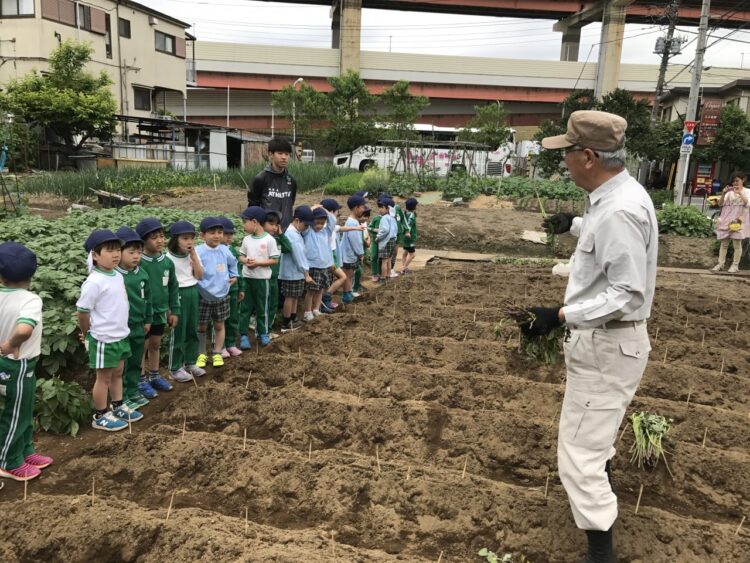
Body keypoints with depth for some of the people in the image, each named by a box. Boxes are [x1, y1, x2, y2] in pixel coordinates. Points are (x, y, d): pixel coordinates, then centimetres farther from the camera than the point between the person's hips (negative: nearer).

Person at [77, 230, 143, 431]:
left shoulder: (118, 276, 3)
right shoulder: (94, 282, -22)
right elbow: (82, 312, -16)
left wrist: (121, 329, 13)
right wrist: (87, 334, -2)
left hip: (121, 335, 7)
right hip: (103, 339, -7)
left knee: (118, 373, 20)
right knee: (104, 377, 7)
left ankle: (118, 407, 37)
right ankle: (100, 416, 22)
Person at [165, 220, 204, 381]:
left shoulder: (194, 255, 4)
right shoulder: (169, 257, -14)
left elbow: (200, 276, 3)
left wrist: (194, 258, -8)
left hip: (193, 293, 6)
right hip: (178, 295, -6)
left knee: (192, 330, 13)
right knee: (177, 333, 1)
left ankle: (190, 362, 27)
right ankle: (175, 369, 12)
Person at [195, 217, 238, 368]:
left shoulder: (224, 250, 0)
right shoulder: (199, 252, -16)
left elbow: (233, 263, 20)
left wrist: (234, 275, 12)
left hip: (222, 296, 4)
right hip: (204, 297, -4)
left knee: (219, 325, 13)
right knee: (202, 327, 10)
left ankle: (217, 353, 27)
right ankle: (202, 354, 27)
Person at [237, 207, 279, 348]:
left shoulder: (269, 240, -10)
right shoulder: (246, 239, 4)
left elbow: (275, 260, -10)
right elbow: (241, 256, 11)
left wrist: (258, 263, -19)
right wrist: (246, 261, -11)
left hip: (262, 278, -4)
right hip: (247, 278, 4)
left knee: (263, 307, 9)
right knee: (245, 307, 7)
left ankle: (264, 333, 23)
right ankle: (244, 335, 14)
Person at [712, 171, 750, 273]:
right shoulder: (730, 192, 12)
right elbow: (720, 204, 4)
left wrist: (740, 193, -18)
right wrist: (723, 193, -11)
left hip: (739, 221, -3)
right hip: (727, 220, 4)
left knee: (737, 243, -2)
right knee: (724, 243, 3)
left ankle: (735, 265, 2)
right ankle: (721, 264, 6)